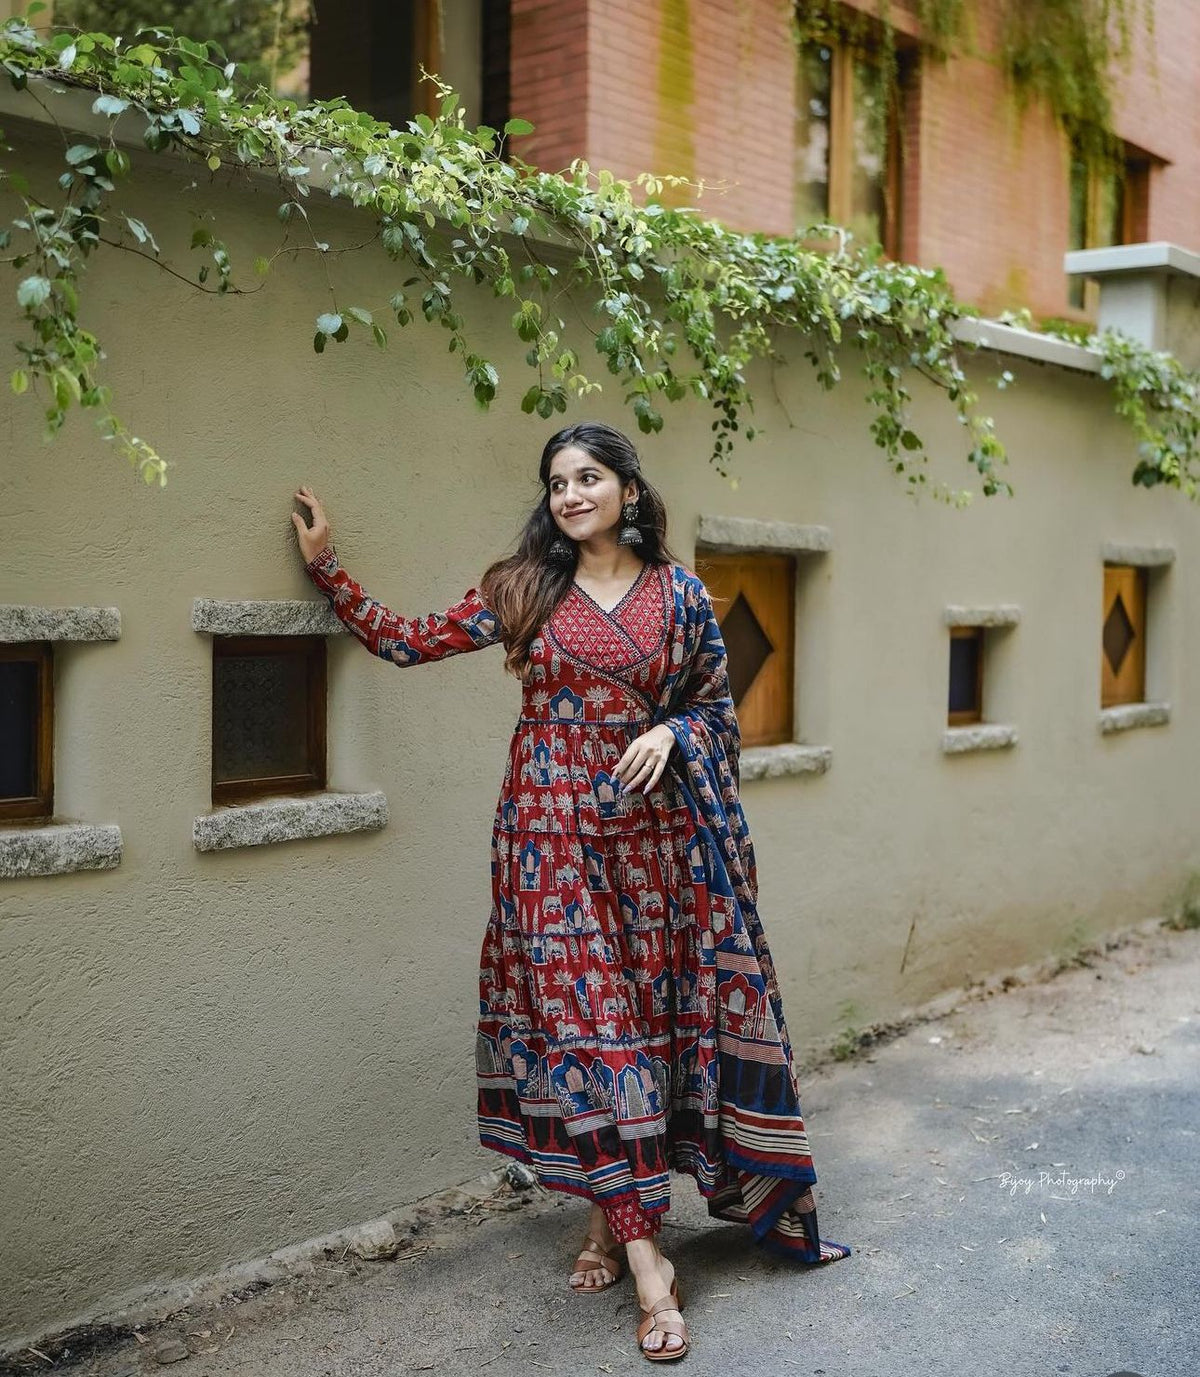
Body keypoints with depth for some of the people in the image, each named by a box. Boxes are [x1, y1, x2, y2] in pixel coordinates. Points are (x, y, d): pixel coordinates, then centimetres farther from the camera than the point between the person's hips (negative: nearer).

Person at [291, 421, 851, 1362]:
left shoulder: (679, 594, 4)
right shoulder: (524, 588, 4)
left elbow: (716, 698, 12)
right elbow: (408, 642, 5)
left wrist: (671, 732, -8)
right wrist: (328, 568, 2)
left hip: (650, 829, 1)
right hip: (554, 830, -1)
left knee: (648, 1012, 5)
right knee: (586, 1018, -5)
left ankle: (610, 1218, 23)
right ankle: (644, 1257, -1)